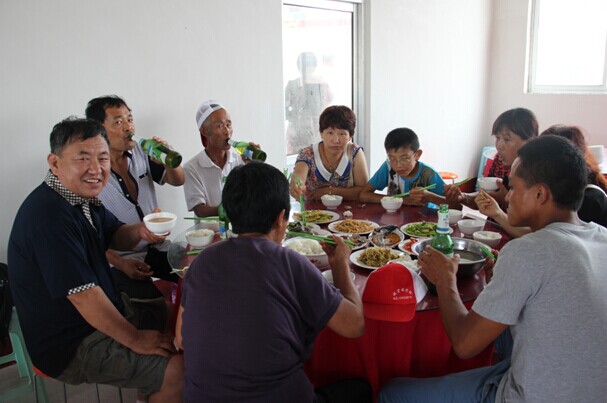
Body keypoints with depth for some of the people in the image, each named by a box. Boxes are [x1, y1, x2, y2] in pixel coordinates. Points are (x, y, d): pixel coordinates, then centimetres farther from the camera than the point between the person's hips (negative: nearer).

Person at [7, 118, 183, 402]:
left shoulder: (81, 195, 2)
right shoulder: (49, 214, -29)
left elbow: (115, 237, 15)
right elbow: (84, 295, -28)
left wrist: (139, 230, -10)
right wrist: (135, 340, -17)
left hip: (100, 313, 10)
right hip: (69, 345, -10)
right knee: (176, 370, -19)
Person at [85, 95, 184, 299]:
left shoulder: (139, 152, 4)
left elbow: (177, 181, 12)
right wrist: (120, 263, -19)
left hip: (157, 248, 6)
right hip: (122, 258, -5)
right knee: (154, 301, -29)